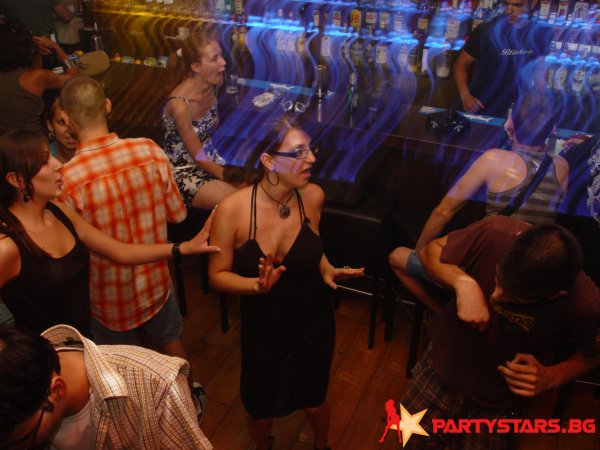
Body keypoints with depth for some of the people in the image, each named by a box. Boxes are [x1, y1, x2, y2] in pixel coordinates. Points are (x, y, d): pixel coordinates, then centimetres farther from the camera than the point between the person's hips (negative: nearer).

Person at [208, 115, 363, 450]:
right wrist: (257, 285, -31)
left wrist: (327, 270, -13)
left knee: (314, 402, 23)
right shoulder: (233, 209, -25)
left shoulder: (313, 196, -16)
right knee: (261, 412, 20)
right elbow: (218, 275, -14)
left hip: (313, 324, 2)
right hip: (263, 327, -1)